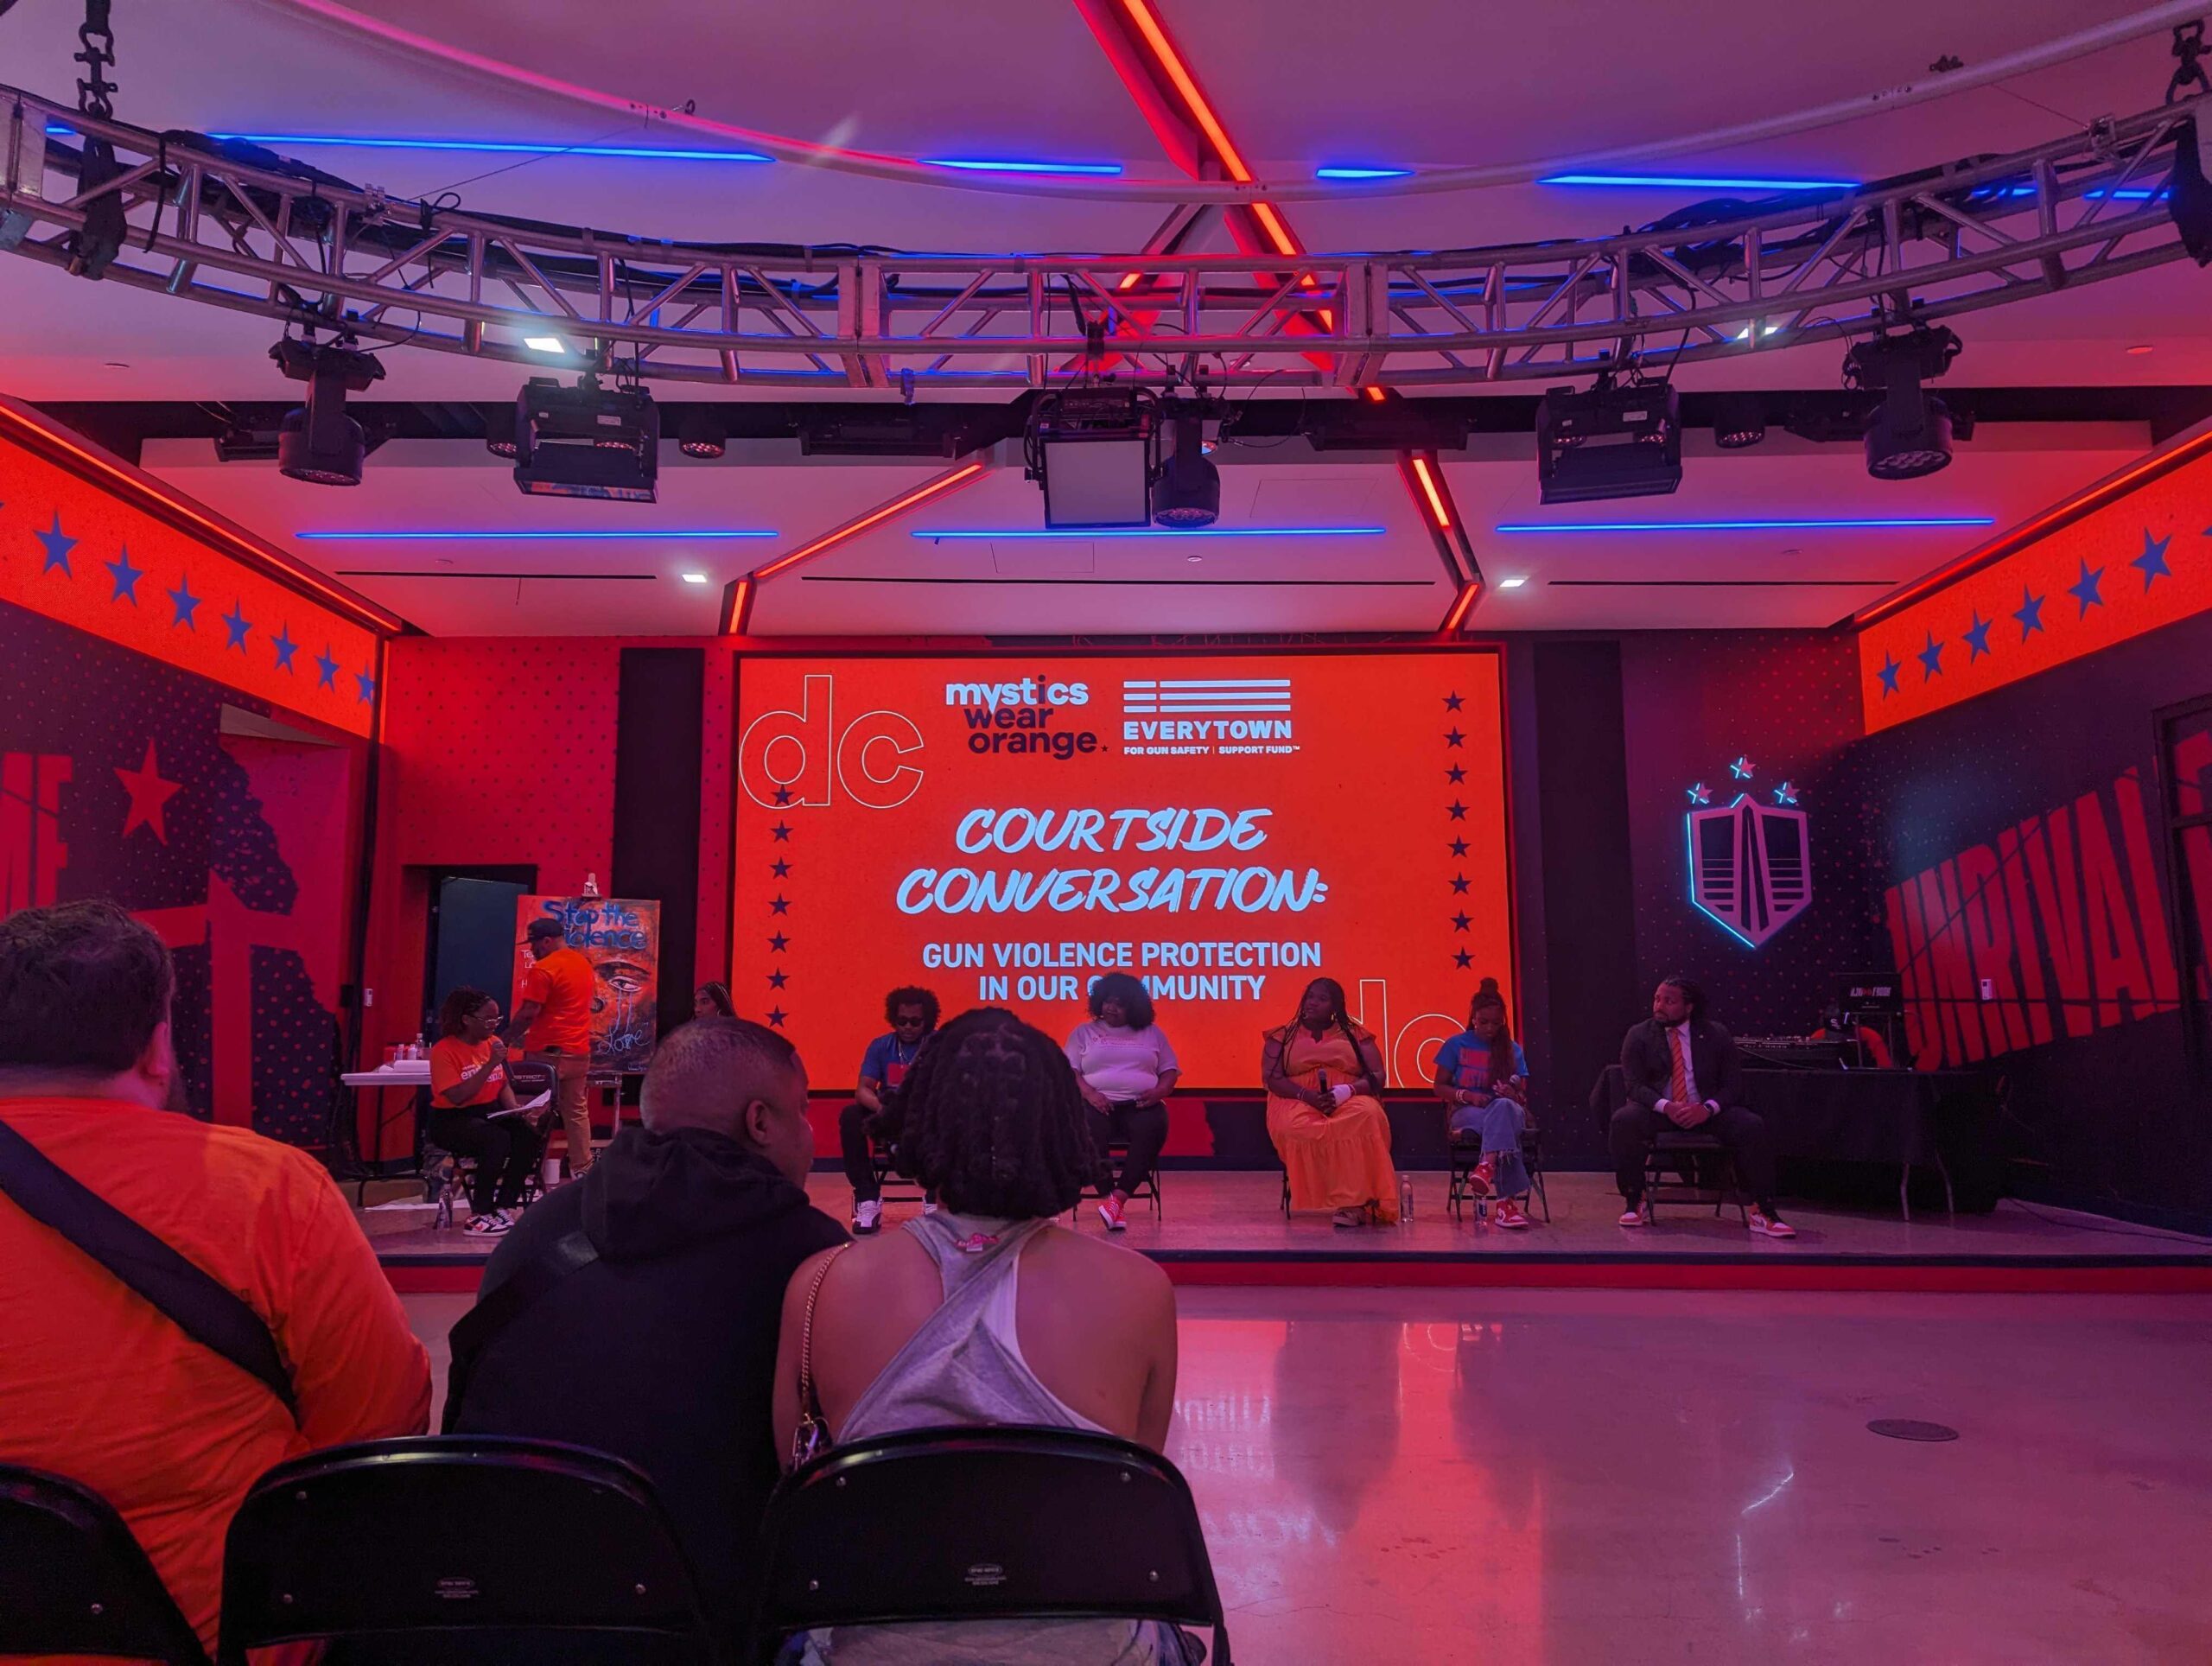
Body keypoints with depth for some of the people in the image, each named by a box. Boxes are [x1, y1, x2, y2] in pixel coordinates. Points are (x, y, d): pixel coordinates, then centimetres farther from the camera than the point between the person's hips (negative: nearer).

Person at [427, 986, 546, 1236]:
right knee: (498, 1140, -34)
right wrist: (490, 1064, -25)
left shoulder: (492, 1043, 7)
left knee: (531, 1135, -21)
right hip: (453, 1120, -6)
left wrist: (518, 1112, -5)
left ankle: (502, 1208, -11)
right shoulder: (444, 1050, -13)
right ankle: (479, 1216, -20)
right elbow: (457, 1097, -23)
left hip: (490, 1113, 6)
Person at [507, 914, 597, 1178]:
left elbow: (528, 1013, -16)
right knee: (577, 1111, 10)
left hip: (547, 1051, -7)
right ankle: (582, 1169, 11)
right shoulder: (584, 964, 12)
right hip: (579, 1050, 7)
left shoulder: (543, 969, -13)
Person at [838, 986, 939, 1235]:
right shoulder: (881, 1046, 4)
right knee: (850, 1116, -25)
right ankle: (867, 1198, -23)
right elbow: (863, 1091, -5)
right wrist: (883, 1108, -30)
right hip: (890, 1119, 3)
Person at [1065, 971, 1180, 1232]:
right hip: (1099, 1103, 0)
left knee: (1153, 1129, -35)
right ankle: (1109, 1198, -36)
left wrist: (1159, 1091, -6)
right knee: (1089, 1130, -36)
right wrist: (1088, 1093, -13)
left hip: (1141, 1105, 1)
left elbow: (1170, 1070, 16)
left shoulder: (1151, 1032, 19)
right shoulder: (1084, 1032, 16)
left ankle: (1119, 1198, -36)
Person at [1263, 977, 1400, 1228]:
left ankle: (1353, 1202, -36)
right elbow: (1271, 1077, 3)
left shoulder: (1357, 1035, 16)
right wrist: (1308, 1096, -15)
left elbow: (1377, 1076, 6)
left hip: (1349, 1100, 0)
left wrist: (1347, 1090, -16)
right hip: (1298, 1102, 0)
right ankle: (1356, 1200, -35)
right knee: (1294, 1126, -38)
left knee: (1368, 1115, -37)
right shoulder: (1282, 1036, 15)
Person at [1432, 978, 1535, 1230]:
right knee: (1503, 1125, -41)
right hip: (1465, 1112, -2)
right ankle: (1509, 1199, -58)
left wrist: (1513, 1095, -17)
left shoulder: (1512, 1050, 13)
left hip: (1508, 1109, 2)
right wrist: (1469, 1096, -14)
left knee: (1504, 1106, -42)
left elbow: (1522, 1094, 10)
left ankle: (1488, 1167, -63)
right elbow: (1440, 1087, 6)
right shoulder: (1456, 1045, 7)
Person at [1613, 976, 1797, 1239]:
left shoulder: (1716, 1035, 2)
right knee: (1624, 1120, -33)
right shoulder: (1638, 1035, 0)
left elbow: (1733, 1085, 0)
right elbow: (1635, 1085, -6)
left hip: (1706, 1113, 1)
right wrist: (1666, 1107, -26)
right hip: (1658, 1111, -1)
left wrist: (1707, 1109, -21)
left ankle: (1763, 1211, -17)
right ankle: (1634, 1203, -20)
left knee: (1753, 1125, -26)